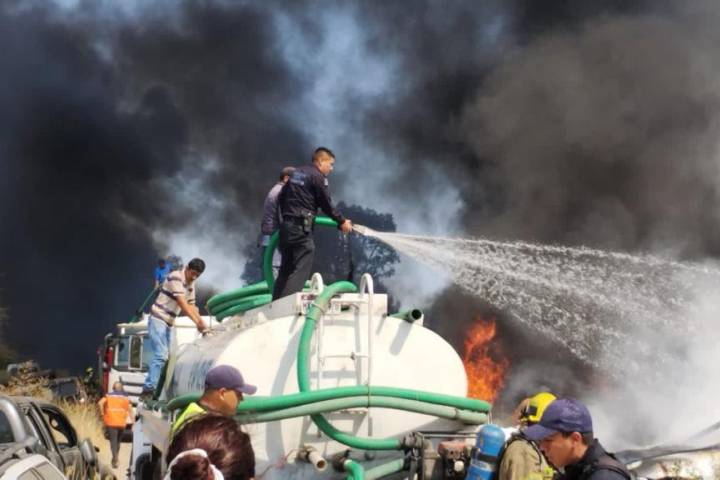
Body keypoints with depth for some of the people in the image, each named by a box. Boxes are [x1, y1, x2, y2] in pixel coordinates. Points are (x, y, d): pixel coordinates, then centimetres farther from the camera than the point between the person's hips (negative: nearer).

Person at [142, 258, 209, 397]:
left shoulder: (190, 284, 12)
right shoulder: (176, 277, -15)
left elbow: (191, 306, 13)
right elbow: (182, 303, -22)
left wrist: (201, 323, -2)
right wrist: (197, 322, -27)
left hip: (168, 323, 9)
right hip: (158, 320, -9)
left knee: (164, 356, 6)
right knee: (160, 355, -20)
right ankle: (148, 389, -23)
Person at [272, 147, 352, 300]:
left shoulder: (297, 173, 18)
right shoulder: (317, 177, -7)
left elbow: (281, 197, 22)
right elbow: (326, 205, -6)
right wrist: (341, 221, 5)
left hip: (286, 224, 9)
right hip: (302, 227, -9)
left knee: (285, 270, 14)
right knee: (300, 271, -9)